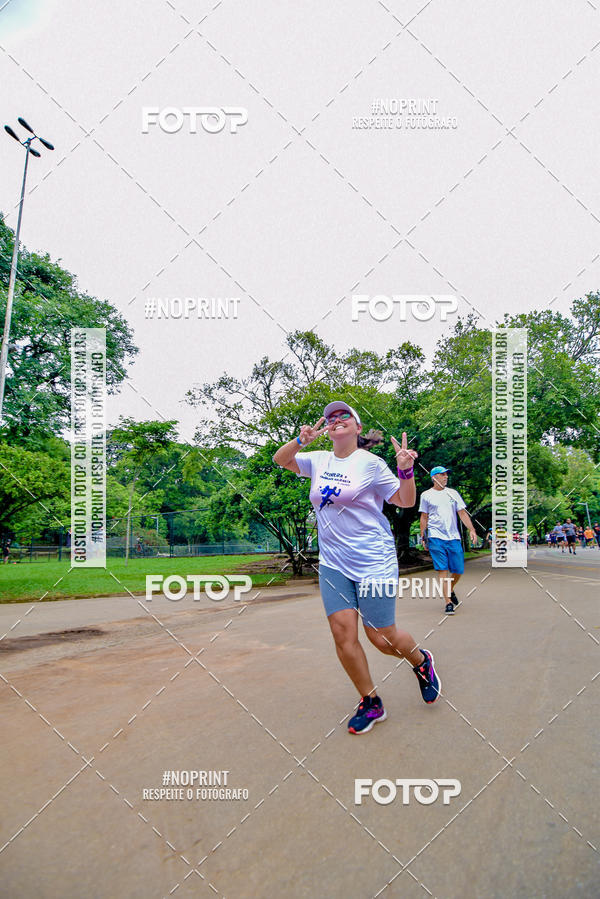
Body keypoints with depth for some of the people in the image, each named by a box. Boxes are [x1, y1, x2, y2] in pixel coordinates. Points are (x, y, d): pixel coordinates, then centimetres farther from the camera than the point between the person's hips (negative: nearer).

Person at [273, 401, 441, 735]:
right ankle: (371, 704, 19)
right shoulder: (318, 460, 6)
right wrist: (301, 440, -5)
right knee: (343, 633, -2)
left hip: (373, 562, -4)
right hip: (333, 563, 4)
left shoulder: (370, 463, -7)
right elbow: (280, 459, 14)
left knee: (382, 637, 1)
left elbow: (406, 501, -3)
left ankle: (422, 662, 35)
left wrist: (406, 470, -21)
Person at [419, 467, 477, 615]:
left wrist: (471, 529, -1)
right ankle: (448, 602, -6)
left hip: (453, 537, 3)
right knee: (442, 570, -9)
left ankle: (450, 591, 32)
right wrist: (423, 537, 4)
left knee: (458, 570, 4)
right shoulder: (426, 495, 6)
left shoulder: (453, 493, 14)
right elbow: (424, 517, 8)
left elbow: (462, 513, 11)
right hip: (435, 537, -3)